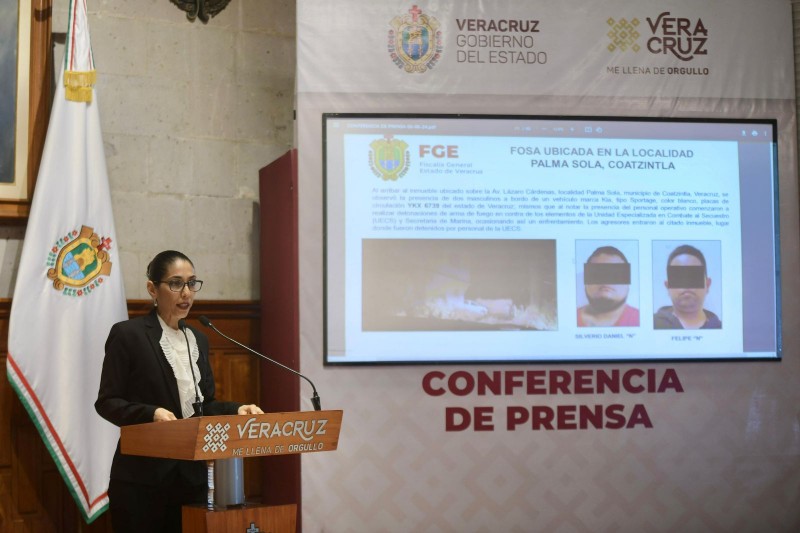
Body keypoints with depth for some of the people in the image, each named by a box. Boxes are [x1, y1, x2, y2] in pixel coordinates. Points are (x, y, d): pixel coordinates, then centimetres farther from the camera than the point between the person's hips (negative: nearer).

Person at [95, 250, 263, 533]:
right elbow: (107, 401, -8)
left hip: (192, 474, 6)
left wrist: (236, 410, -3)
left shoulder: (199, 340, 14)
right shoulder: (128, 334, -5)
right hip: (143, 477, -6)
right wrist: (151, 414, -24)